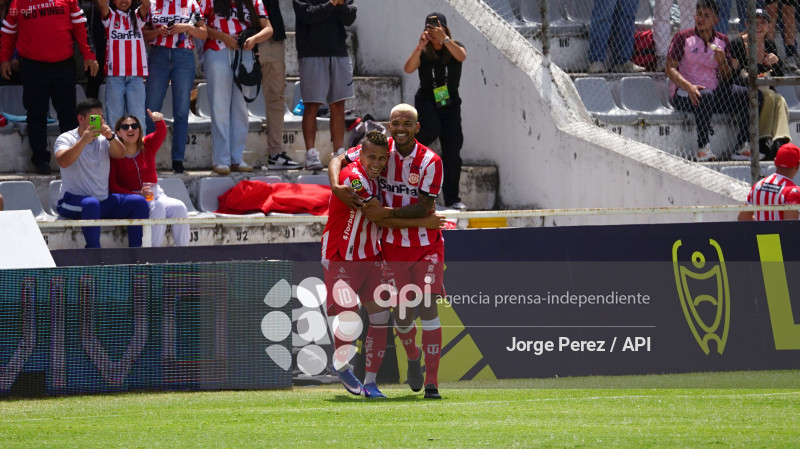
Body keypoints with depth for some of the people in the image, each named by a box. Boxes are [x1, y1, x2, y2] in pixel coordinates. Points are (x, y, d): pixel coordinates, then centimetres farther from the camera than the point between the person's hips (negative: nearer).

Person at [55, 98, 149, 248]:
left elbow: (120, 154, -8)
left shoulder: (104, 139, 11)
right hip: (74, 201, -5)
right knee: (91, 204, -38)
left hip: (103, 202, 5)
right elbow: (63, 162, -22)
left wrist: (110, 137, -28)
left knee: (139, 202, -11)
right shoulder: (66, 139, -2)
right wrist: (84, 141, -32)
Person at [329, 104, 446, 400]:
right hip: (393, 247, 2)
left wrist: (387, 213, -26)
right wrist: (336, 188, -17)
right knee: (401, 313, 1)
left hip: (426, 246, -2)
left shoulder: (430, 162, -13)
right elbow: (338, 161, 3)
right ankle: (413, 357, 36)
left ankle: (432, 383, -12)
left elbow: (425, 208, -17)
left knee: (428, 308, -13)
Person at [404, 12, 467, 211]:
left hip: (450, 103, 2)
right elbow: (408, 68, -21)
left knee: (452, 149, -5)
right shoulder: (424, 53, -4)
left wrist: (444, 39, -38)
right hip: (426, 101, -2)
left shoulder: (454, 48, -2)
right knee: (431, 129, -34)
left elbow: (461, 56, -25)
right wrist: (420, 47, -34)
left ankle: (452, 199, -1)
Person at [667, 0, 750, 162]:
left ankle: (744, 145, -18)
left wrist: (722, 62, -12)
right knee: (706, 97, -38)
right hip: (684, 94, -4)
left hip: (715, 91, 4)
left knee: (744, 93, -20)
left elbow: (727, 78, 11)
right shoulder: (682, 38, 0)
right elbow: (670, 68, -9)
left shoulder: (722, 41, 12)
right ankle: (703, 148, -39)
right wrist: (688, 86, -26)